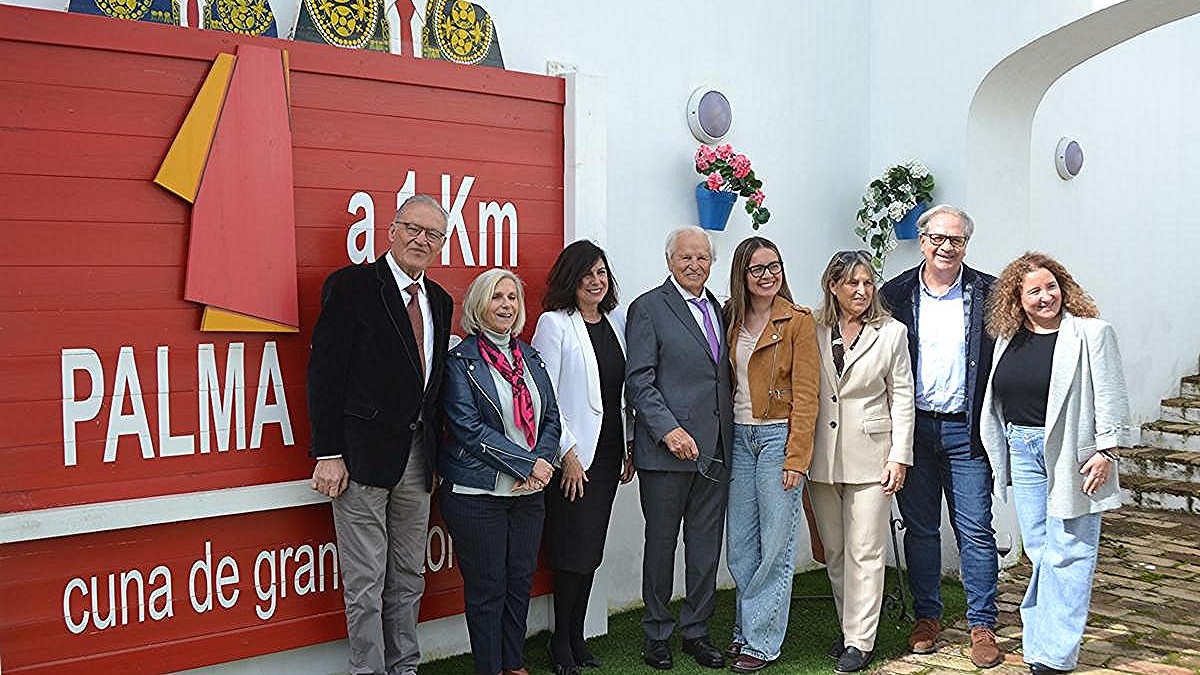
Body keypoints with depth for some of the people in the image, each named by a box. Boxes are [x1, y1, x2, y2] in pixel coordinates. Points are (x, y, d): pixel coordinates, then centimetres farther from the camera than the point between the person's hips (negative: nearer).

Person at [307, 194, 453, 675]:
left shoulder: (439, 301, 13)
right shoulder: (351, 285, -8)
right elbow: (325, 372, -12)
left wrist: (434, 453, 11)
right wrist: (328, 454, -16)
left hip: (417, 457, 7)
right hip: (364, 455, -7)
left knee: (409, 579, 16)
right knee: (366, 583, 2)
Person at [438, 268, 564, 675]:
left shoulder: (530, 358, 12)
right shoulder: (461, 360, -7)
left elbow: (551, 417, 11)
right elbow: (468, 427, -15)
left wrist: (542, 461, -8)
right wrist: (528, 464, -16)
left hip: (529, 491, 6)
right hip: (477, 493, -6)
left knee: (521, 580, 12)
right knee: (486, 587, 3)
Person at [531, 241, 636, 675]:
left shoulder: (617, 321, 10)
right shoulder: (554, 323, -8)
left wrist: (631, 445, 11)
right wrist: (566, 452, -14)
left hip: (608, 452, 6)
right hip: (573, 456, -6)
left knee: (592, 548, 11)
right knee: (574, 549, -1)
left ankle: (577, 635, 22)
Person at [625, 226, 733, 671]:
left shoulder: (718, 309, 15)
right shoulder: (648, 308, -4)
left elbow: (722, 378, 17)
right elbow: (639, 382, -10)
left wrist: (729, 438, 8)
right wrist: (669, 430, -19)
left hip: (715, 450, 6)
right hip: (668, 449, -5)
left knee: (707, 545, 11)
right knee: (661, 543, 6)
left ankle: (696, 630, 24)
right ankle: (657, 634, 20)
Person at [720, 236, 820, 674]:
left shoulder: (798, 321, -6)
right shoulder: (732, 319, 10)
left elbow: (805, 395, -9)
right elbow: (726, 383, 13)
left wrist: (796, 458, -15)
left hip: (778, 436, -5)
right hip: (738, 437, 5)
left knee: (776, 545, 0)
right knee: (740, 545, 10)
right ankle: (745, 631, 23)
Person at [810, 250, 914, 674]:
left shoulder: (891, 332, 0)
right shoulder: (814, 330, 4)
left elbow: (902, 399, 0)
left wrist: (898, 457, -6)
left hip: (870, 455, -3)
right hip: (822, 456, 3)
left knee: (865, 552, -2)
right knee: (833, 551, 12)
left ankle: (860, 641, 7)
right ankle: (849, 626, 26)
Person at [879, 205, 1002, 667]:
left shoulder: (988, 294, 2)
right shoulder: (896, 294, 4)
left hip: (965, 430, -1)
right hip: (913, 428, 1)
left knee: (975, 529, 0)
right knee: (919, 527, 10)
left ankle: (982, 626, 11)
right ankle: (927, 617, 23)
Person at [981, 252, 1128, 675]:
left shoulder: (1091, 333, -5)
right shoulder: (1009, 339, 11)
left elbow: (1110, 397, -8)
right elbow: (997, 399, 17)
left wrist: (1106, 450, -13)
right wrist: (1000, 455, 19)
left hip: (1071, 454, -5)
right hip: (1023, 451, 5)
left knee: (1066, 551, -2)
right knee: (1038, 551, 10)